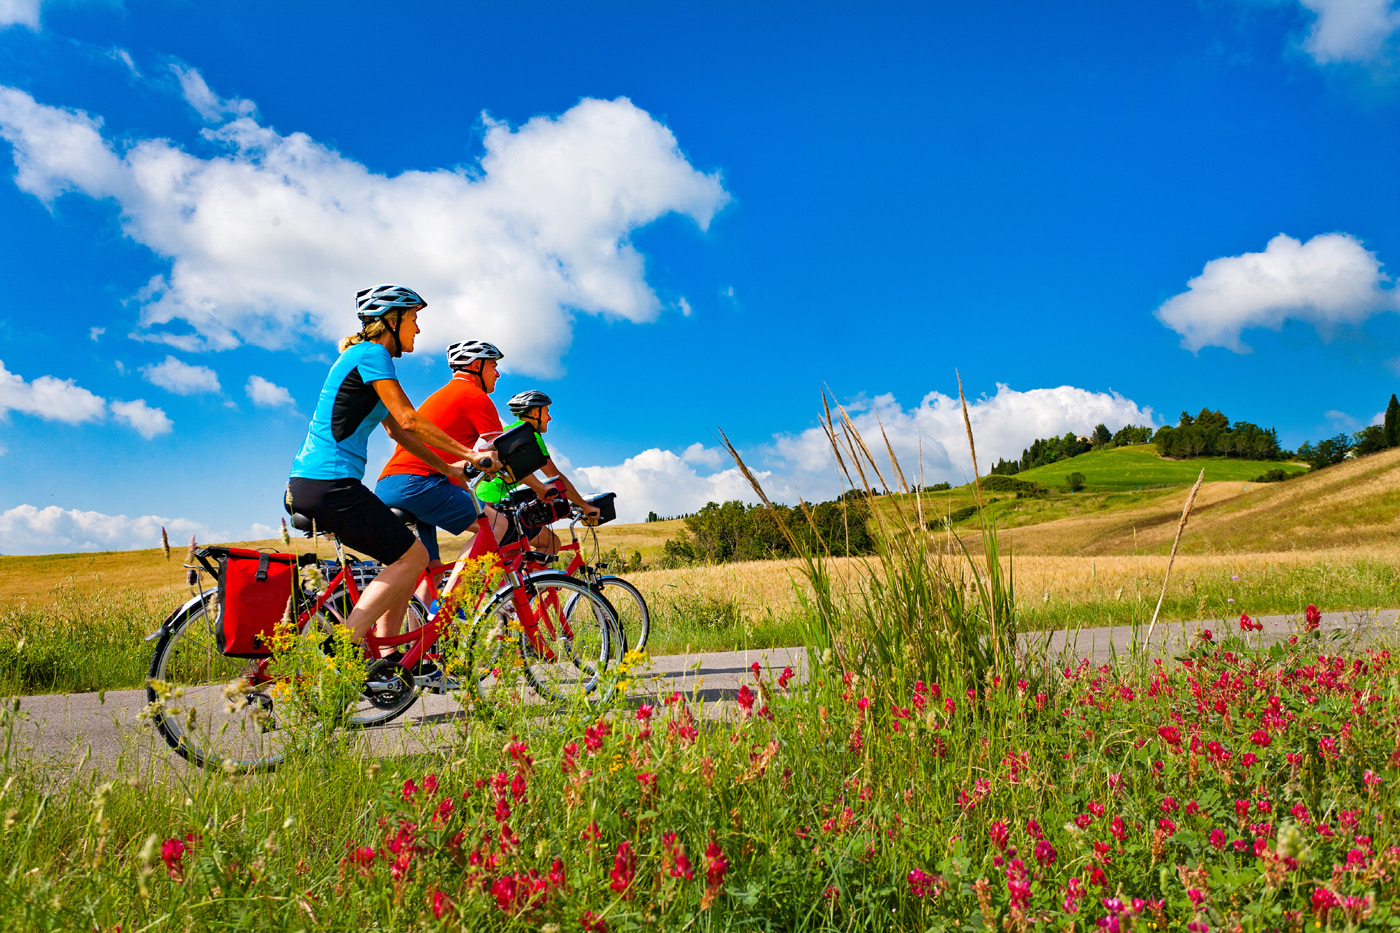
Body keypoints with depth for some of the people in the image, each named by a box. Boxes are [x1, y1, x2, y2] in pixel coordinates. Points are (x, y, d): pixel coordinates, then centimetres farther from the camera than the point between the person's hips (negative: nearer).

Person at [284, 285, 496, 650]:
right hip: (331, 483, -10)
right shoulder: (371, 354, -9)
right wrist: (469, 453, -8)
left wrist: (447, 467, 25)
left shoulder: (362, 355, 22)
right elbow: (409, 420, -15)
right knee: (412, 557, -4)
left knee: (406, 556, 14)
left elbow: (396, 430, 25)